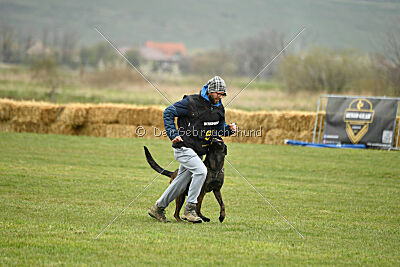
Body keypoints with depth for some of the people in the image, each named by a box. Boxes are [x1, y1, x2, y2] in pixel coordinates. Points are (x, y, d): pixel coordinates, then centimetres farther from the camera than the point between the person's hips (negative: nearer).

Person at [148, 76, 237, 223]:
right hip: (184, 148, -7)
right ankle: (189, 209, -17)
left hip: (198, 152, 7)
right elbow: (168, 112, -8)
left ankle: (158, 208, 27)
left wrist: (229, 129, -5)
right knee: (201, 171, -25)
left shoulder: (219, 108, 6)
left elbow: (220, 127, 18)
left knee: (181, 184, 12)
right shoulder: (192, 102, -15)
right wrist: (173, 135, -15)